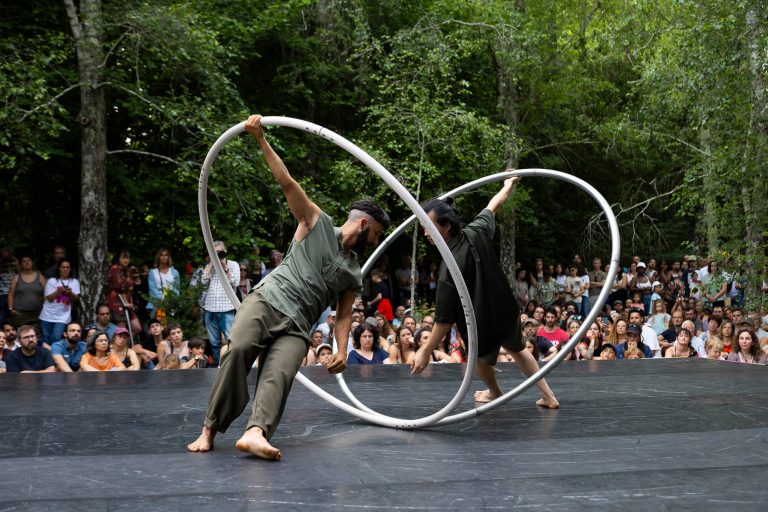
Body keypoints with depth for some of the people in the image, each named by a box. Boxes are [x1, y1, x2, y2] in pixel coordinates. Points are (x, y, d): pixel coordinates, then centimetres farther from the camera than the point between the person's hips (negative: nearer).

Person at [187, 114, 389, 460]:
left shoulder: (353, 275, 23)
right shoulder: (317, 223, 11)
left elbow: (344, 315, 17)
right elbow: (286, 182, 5)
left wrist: (341, 350, -3)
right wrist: (261, 140, -4)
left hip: (296, 327, 3)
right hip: (266, 301, -3)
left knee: (279, 375, -25)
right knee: (238, 350, -28)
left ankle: (255, 433, -47)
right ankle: (209, 429, -21)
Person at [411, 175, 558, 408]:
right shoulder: (476, 232, -14)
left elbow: (444, 318, -28)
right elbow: (493, 206, 9)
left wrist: (425, 351, -22)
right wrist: (509, 185, 28)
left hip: (485, 324, -6)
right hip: (508, 311, 6)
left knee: (479, 356, 29)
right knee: (517, 348, 33)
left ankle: (495, 393, 52)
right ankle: (548, 395, 34)